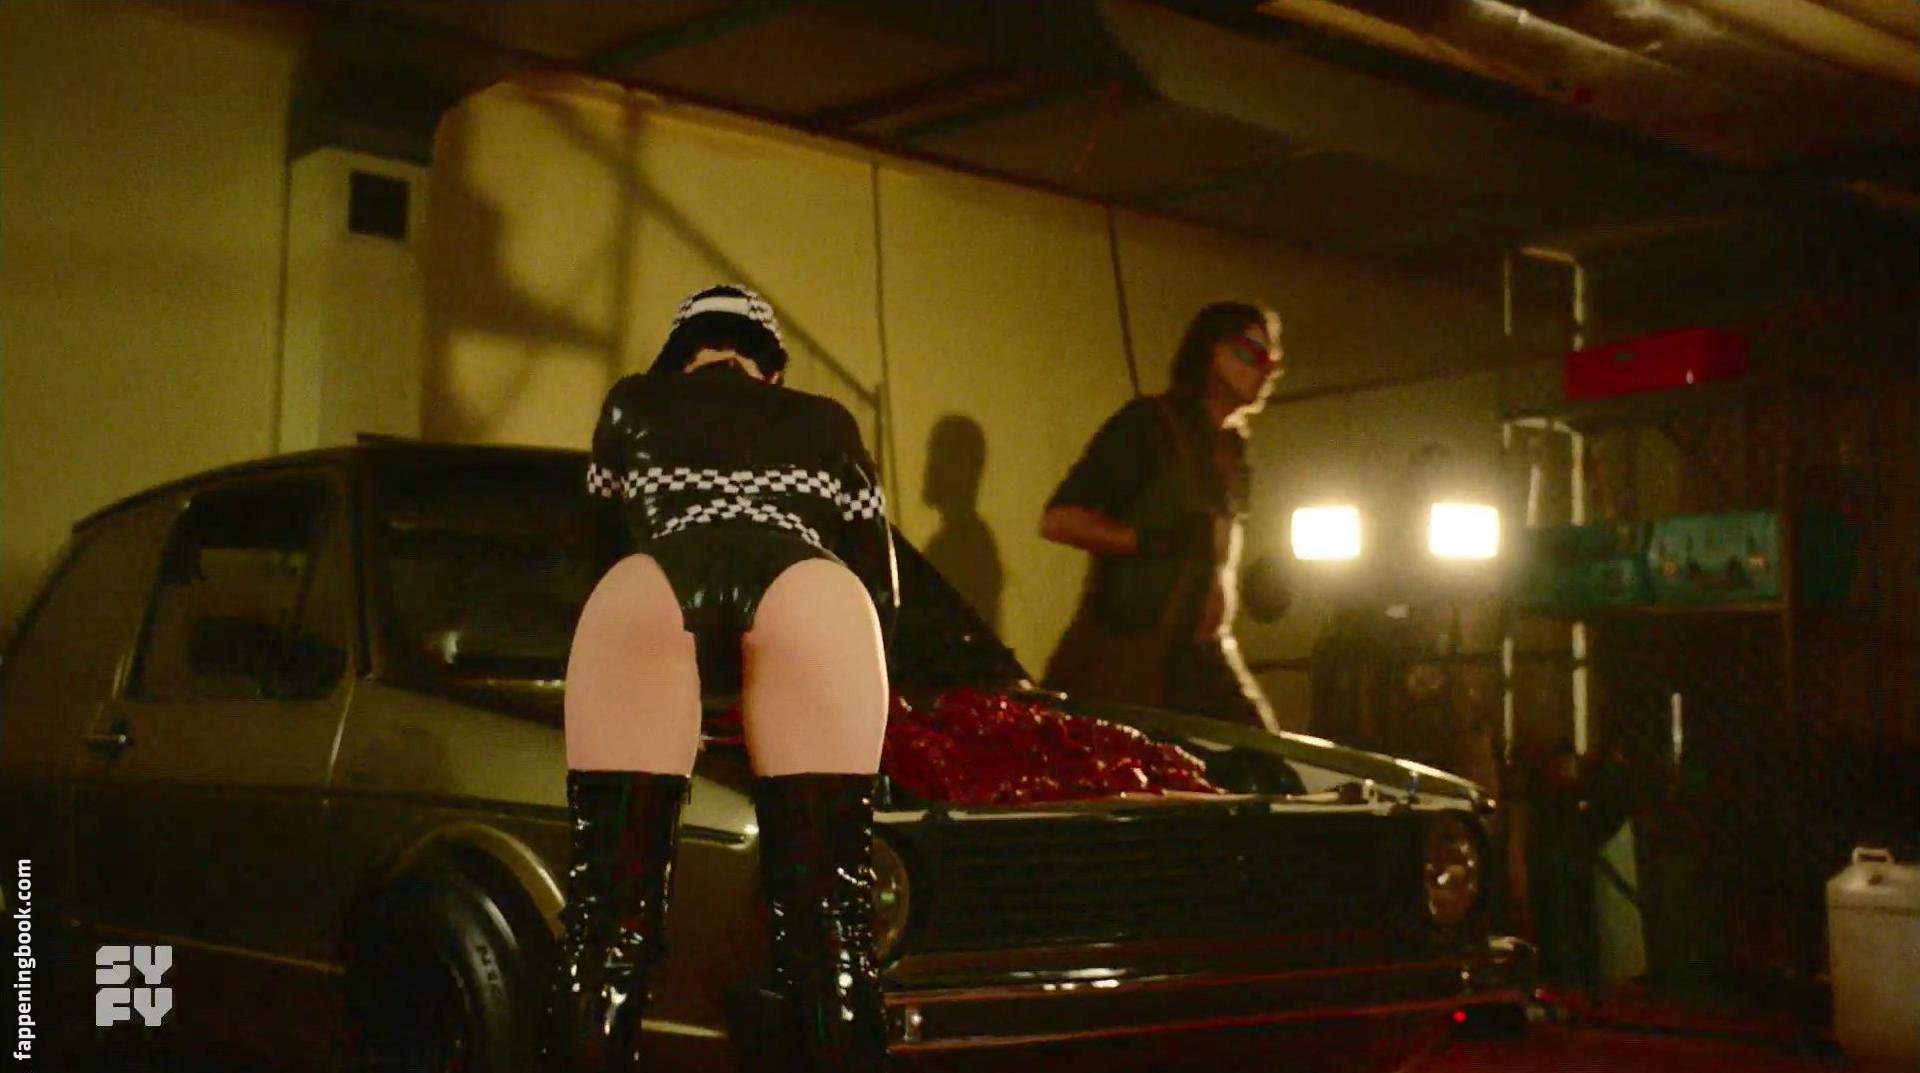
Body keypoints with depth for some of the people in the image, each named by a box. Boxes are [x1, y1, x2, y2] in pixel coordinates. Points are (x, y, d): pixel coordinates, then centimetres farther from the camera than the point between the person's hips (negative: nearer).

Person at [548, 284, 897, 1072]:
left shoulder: (633, 404, 36)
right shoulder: (827, 423, 36)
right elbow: (879, 585, 38)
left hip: (644, 590, 0)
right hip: (809, 592, 0)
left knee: (608, 911, -4)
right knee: (828, 916, -4)